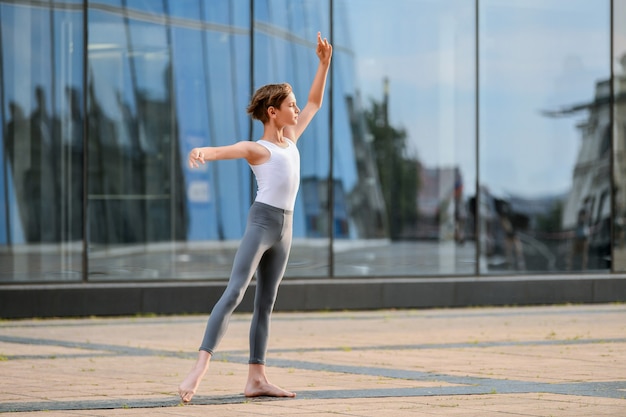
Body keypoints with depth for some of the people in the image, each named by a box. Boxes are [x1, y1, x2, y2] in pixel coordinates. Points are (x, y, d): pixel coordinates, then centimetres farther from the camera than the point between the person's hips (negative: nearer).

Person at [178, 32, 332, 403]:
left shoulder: (290, 139, 17)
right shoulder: (256, 149, -5)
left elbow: (315, 103, 27)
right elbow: (226, 150, -26)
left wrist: (324, 63, 21)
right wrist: (203, 152, -48)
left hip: (284, 229, 8)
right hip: (262, 221, -8)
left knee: (266, 303, 6)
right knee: (235, 292, -19)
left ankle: (257, 378, 5)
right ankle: (201, 365, -28)